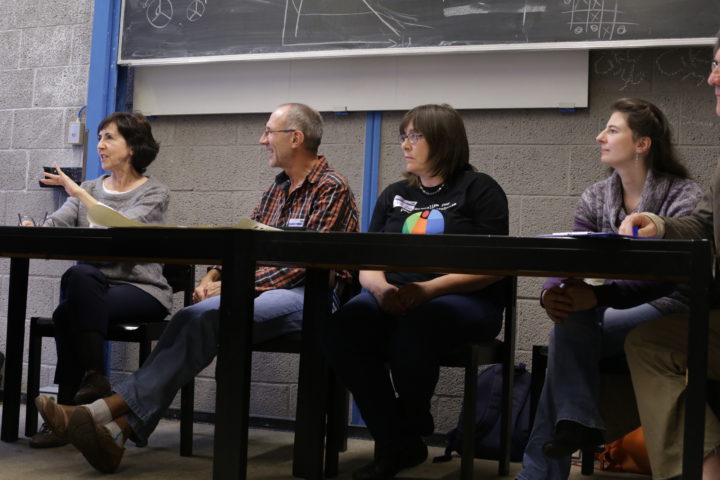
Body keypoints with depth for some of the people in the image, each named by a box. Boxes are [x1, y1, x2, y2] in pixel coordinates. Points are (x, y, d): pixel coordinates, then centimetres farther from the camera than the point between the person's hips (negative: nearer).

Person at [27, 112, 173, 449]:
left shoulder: (154, 193, 1)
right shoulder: (90, 189, 17)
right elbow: (55, 223, 2)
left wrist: (79, 192, -19)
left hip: (141, 290, -4)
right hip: (93, 289, 4)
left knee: (68, 313, -30)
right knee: (78, 276, -32)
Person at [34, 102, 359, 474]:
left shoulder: (332, 189, -5)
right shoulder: (277, 189, 21)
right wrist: (214, 277, -2)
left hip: (308, 295, -7)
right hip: (261, 290, 7)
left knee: (206, 317, -30)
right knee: (195, 318, -23)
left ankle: (109, 412, -35)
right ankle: (120, 426, -35)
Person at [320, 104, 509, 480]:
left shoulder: (479, 190, 5)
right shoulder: (393, 195, 20)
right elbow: (367, 262, 13)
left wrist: (428, 289, -19)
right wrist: (380, 287, -12)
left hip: (466, 300, -4)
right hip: (396, 299, 5)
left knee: (411, 331, -38)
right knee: (339, 331, -27)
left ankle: (412, 429, -4)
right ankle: (396, 445, -14)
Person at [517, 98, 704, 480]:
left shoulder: (683, 197, -9)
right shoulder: (595, 200, 6)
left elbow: (666, 279, -22)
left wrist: (598, 297, -37)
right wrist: (552, 293, -29)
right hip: (619, 310, 4)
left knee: (570, 329, -27)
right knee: (569, 313, -28)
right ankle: (577, 422, -28)